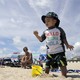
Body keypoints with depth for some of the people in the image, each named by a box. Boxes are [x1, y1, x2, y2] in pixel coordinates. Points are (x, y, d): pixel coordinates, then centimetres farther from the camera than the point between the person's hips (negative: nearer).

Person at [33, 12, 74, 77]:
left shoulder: (59, 29, 0)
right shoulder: (46, 32, 10)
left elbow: (64, 39, 3)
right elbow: (41, 39, 10)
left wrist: (67, 45, -12)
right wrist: (37, 35, -7)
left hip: (59, 51, -3)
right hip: (49, 52, 3)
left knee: (62, 65, -4)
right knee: (47, 66, 7)